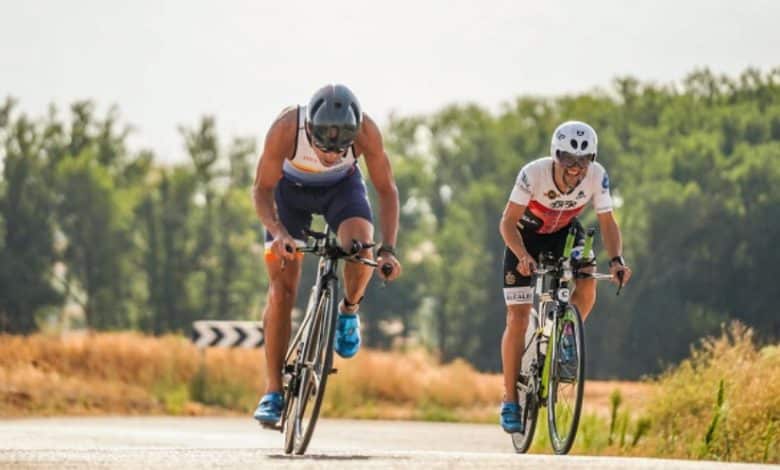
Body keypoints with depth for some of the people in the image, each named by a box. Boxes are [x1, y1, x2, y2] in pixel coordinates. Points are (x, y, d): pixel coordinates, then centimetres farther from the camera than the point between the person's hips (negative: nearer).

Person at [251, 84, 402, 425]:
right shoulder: (286, 128, -37)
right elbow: (262, 189, -26)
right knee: (282, 288, -10)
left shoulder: (366, 131, -34)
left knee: (360, 249, -30)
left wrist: (388, 249, -32)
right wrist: (278, 232, -44)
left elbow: (386, 189, -22)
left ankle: (349, 311, 2)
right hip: (290, 187, -1)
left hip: (341, 186, 1)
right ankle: (273, 393, -4)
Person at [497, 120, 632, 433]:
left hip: (565, 232, 3)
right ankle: (510, 401, 1)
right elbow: (508, 222, -30)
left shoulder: (597, 177, -26)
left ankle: (563, 344, 1)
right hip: (526, 234, -3)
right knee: (518, 318, -9)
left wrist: (616, 260, -35)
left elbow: (607, 222, -18)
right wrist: (522, 256, -47)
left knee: (587, 284, -27)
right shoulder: (534, 173, -34)